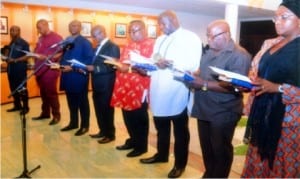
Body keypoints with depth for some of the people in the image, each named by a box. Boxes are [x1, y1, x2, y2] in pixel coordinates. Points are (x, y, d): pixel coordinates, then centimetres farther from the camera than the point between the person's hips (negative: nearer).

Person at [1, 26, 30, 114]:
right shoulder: (11, 43, 15)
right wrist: (6, 57, -2)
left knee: (22, 89, -1)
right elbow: (8, 54, 21)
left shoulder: (24, 43, -7)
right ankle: (17, 105, 25)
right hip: (11, 69, 8)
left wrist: (15, 60, -22)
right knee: (13, 88, 13)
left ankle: (25, 107, 9)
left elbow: (27, 56, -15)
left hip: (20, 70, -8)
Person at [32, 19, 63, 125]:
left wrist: (46, 57, -24)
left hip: (50, 71, -8)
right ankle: (45, 113, 24)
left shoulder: (56, 38, -8)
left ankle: (56, 115, 8)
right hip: (39, 70, 8)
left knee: (51, 94, -2)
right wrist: (34, 55, 6)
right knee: (43, 93, 14)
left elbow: (61, 54, -16)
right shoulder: (40, 39, 17)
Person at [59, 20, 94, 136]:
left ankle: (85, 126, 15)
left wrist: (73, 68, -20)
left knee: (82, 102, 4)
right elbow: (63, 56, 17)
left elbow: (89, 60, -16)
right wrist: (62, 65, -5)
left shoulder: (85, 42, -8)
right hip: (67, 76, 7)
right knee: (71, 102, 16)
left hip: (79, 77, -6)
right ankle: (73, 123, 30)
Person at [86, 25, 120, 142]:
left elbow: (112, 66, -21)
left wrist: (94, 68, -24)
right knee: (99, 109, 16)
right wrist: (88, 68, -2)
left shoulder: (112, 47, -13)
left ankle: (110, 134, 18)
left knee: (107, 109, 3)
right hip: (97, 84, 9)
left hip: (106, 85, -8)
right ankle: (103, 131, 31)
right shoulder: (98, 47, 15)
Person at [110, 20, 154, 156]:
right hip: (125, 87, 8)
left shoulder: (151, 45, -8)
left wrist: (130, 68, -20)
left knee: (139, 118, 3)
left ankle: (141, 146, 18)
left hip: (140, 88, -8)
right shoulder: (129, 45, 18)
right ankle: (133, 141, 33)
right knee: (128, 117, 15)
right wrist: (119, 65, 2)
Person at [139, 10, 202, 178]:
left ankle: (180, 164, 24)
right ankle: (161, 155, 39)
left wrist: (170, 63, -23)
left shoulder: (191, 37, -4)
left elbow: (193, 65, -16)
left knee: (180, 130, 8)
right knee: (161, 127, 19)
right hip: (159, 92, 7)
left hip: (177, 94, -6)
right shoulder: (160, 40, 19)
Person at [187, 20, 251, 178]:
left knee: (220, 150, 10)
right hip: (204, 110, 7)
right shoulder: (209, 52, 11)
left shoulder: (239, 55, -14)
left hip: (223, 114, -7)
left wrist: (204, 85, -22)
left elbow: (234, 87, -22)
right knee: (206, 148, 18)